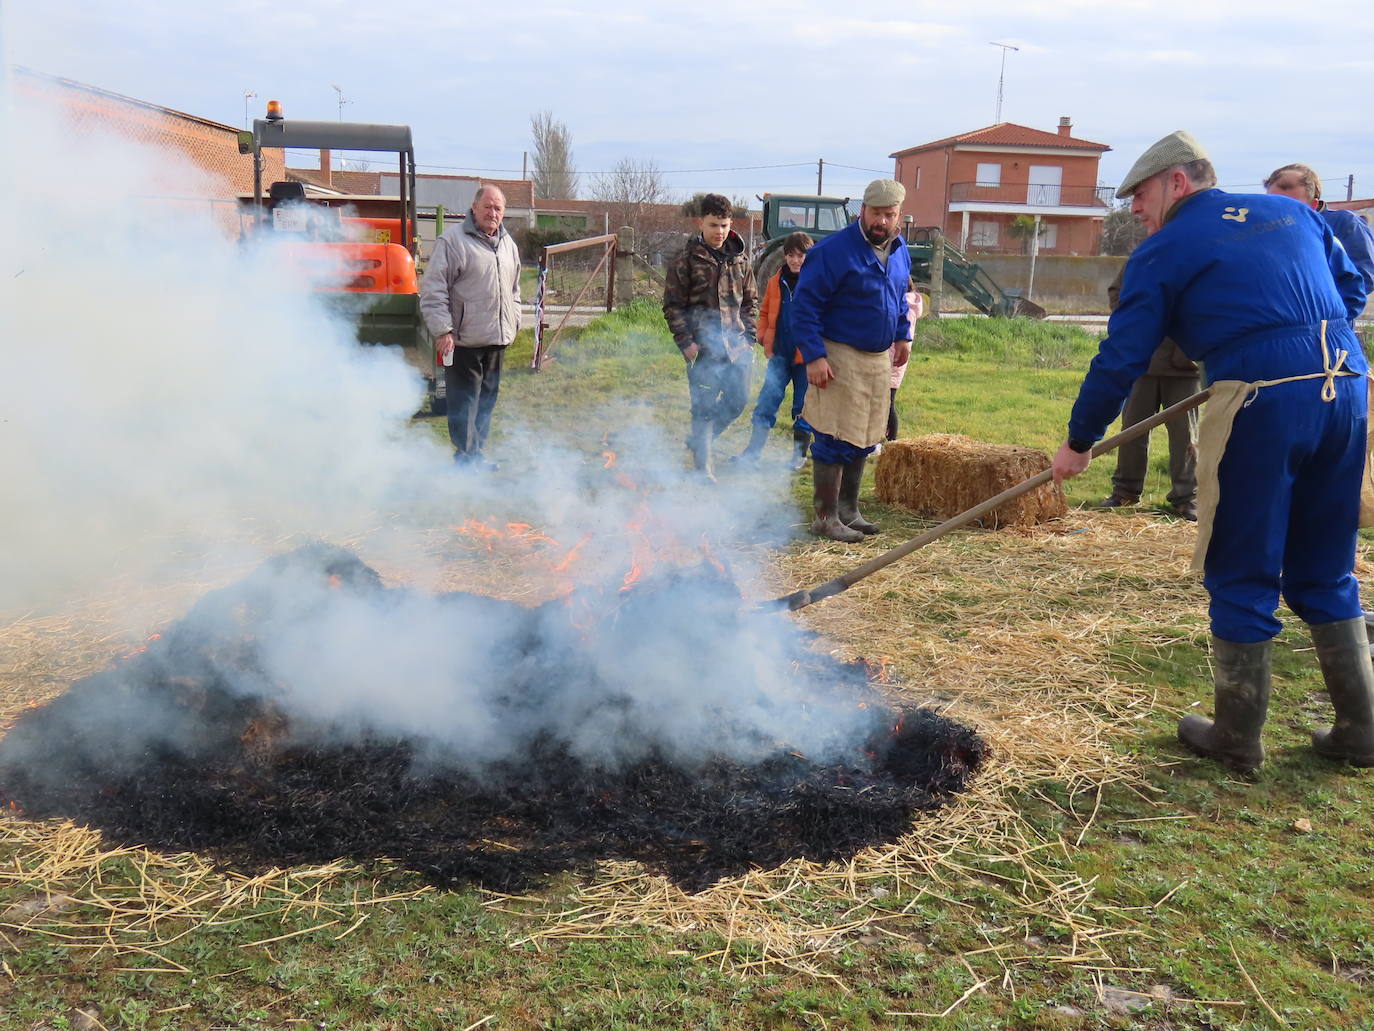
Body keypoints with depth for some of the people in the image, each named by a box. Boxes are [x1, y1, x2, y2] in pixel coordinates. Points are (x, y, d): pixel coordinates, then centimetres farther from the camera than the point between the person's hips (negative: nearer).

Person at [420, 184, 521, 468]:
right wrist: (442, 331, -17)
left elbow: (514, 290, 27)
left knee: (487, 400, 13)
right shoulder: (453, 240, -9)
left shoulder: (508, 244, 15)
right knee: (464, 402, -3)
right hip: (465, 340, -7)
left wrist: (513, 322, 20)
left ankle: (476, 454, 24)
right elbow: (433, 290, -12)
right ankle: (465, 458, 5)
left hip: (497, 339, 7)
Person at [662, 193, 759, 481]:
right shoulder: (685, 261, -4)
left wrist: (748, 337, 5)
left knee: (738, 400, 11)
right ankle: (702, 466, 11)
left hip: (736, 346, 5)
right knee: (704, 407, 0)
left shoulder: (739, 260, 9)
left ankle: (698, 438, 34)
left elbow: (751, 301, 16)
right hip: (702, 347, -5)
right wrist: (685, 341, -12)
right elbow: (673, 306, -4)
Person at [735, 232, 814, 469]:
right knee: (766, 402, 4)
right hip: (780, 353, 4)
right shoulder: (776, 282, 8)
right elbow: (765, 312, 18)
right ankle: (754, 450, 10)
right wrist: (763, 335, 4)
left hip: (805, 355, -3)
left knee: (803, 407, 7)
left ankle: (800, 454, 19)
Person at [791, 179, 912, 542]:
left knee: (864, 441, 13)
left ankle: (848, 511, 25)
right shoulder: (834, 250, -16)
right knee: (834, 441, -7)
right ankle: (826, 518, 2)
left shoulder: (899, 250, 9)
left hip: (879, 359, 8)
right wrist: (814, 357, -22)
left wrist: (902, 335, 17)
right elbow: (805, 305, -16)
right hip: (840, 357, -8)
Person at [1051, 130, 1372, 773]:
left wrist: (1079, 442, 12)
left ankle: (1237, 738, 15)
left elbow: (1121, 359, 3)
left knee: (1241, 576, 6)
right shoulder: (1293, 213, 20)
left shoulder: (1165, 249, 4)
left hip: (1261, 400, -6)